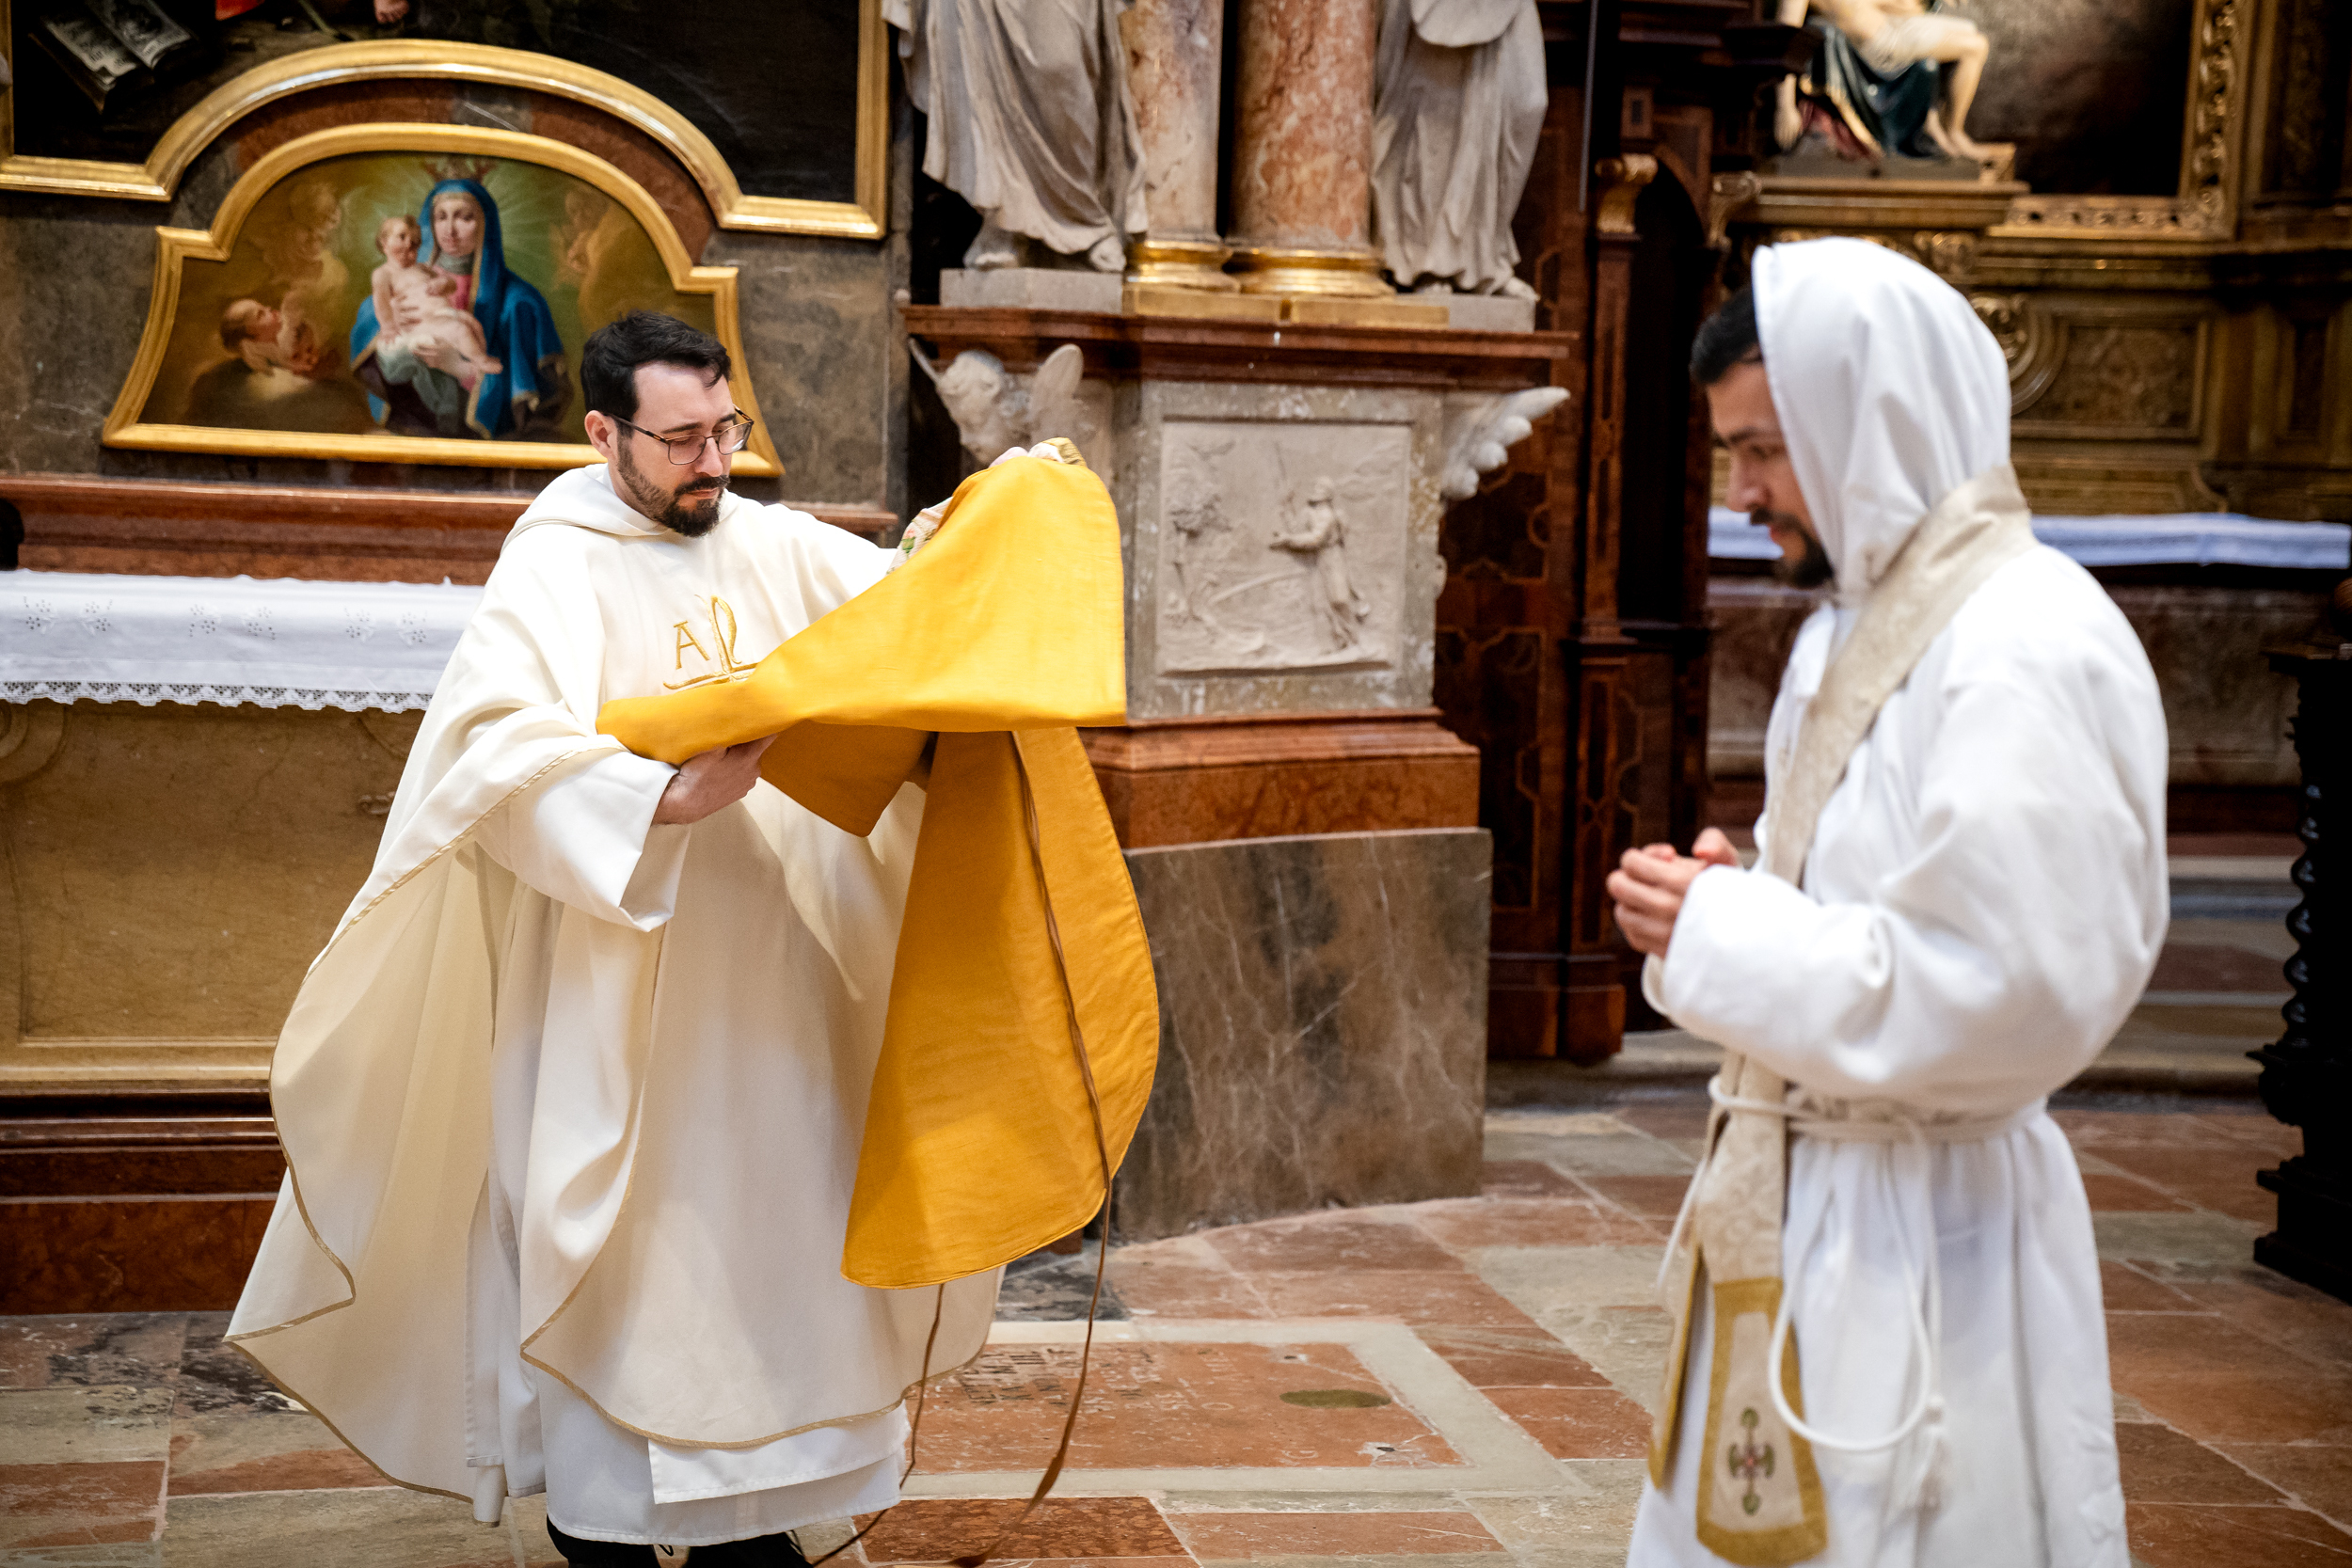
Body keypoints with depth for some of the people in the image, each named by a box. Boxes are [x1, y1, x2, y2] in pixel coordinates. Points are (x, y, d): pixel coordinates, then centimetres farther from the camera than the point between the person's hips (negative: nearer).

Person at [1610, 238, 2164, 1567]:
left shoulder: (2028, 649, -19)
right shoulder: (1859, 622, 12)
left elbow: (2005, 989, -26)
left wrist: (1726, 935, -17)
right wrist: (1734, 894, 1)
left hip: (1921, 1237, -9)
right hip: (1804, 1194, 9)